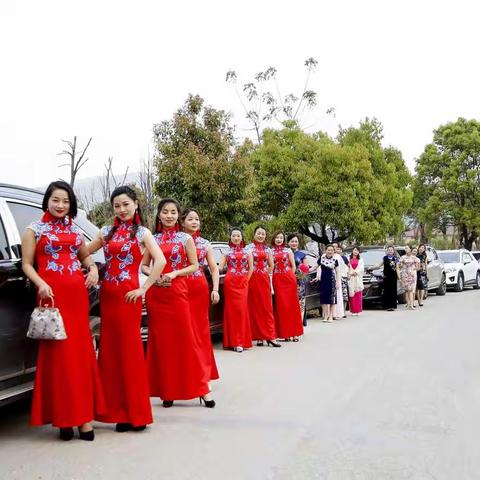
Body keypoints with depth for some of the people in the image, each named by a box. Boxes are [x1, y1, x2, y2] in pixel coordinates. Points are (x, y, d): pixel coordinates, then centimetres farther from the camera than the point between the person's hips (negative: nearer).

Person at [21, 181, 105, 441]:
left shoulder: (75, 230, 16)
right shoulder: (34, 229, 4)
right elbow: (27, 264, 0)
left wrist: (93, 268, 5)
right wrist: (40, 284, -17)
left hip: (77, 294, 4)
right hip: (52, 293, -4)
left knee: (81, 351, 4)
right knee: (57, 352, -4)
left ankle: (81, 413, 11)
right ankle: (62, 415, 3)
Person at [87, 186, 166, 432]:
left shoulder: (142, 233, 1)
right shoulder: (107, 232, 13)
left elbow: (160, 261, -10)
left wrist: (144, 289, -13)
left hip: (128, 295, -5)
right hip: (107, 294, 5)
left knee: (130, 350, -2)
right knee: (110, 350, 6)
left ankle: (135, 412, 7)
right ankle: (119, 409, 15)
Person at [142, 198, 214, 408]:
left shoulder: (185, 238, 4)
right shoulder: (152, 239, 9)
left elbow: (194, 266, 2)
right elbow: (144, 265, 12)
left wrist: (175, 273, -12)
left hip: (178, 292, -2)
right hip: (156, 294, 2)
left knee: (185, 338, -3)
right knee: (160, 340, 5)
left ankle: (201, 387, 4)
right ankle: (166, 390, 14)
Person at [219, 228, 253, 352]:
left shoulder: (247, 252, 11)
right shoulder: (227, 252, 8)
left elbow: (251, 268, 11)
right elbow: (220, 267, -1)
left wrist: (246, 280, 4)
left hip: (243, 283, 1)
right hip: (230, 282, -1)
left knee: (242, 309, -4)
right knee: (231, 309, -2)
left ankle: (241, 341, 3)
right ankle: (235, 341, 2)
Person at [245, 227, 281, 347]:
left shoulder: (267, 249, 13)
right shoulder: (249, 247, -1)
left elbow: (271, 265, 16)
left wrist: (265, 274, 7)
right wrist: (253, 275, -6)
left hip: (265, 280, 4)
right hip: (253, 280, -3)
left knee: (267, 307, 1)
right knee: (255, 307, 0)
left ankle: (270, 336, 0)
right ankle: (258, 337, 4)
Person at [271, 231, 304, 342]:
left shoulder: (288, 250, 8)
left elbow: (293, 266, 8)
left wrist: (290, 276, 2)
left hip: (289, 278, 0)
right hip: (277, 279, 0)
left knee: (292, 304, 1)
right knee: (281, 305, 0)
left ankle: (294, 332, 8)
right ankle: (285, 333, 7)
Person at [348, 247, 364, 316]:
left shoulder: (360, 260, 15)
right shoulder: (349, 259, 7)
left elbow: (362, 268, 4)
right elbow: (347, 268, -1)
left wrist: (356, 272, -10)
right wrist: (351, 273, -14)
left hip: (358, 278, 2)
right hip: (351, 279, -2)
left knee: (358, 294, -2)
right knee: (352, 294, -4)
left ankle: (358, 310, 0)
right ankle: (353, 310, -2)